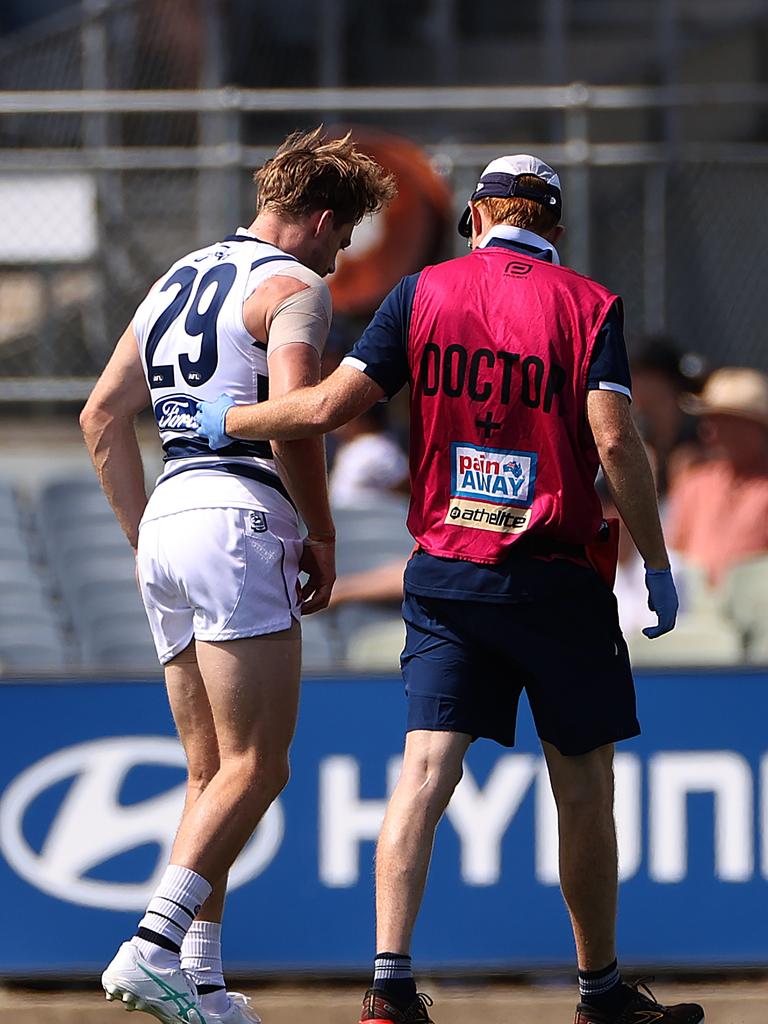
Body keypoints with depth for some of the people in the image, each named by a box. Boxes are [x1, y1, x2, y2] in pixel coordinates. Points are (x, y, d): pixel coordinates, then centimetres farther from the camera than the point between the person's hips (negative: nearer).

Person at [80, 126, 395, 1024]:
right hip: (240, 522, -8)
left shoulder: (176, 282, 22)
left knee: (210, 775, 11)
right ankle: (154, 949, -22)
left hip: (165, 521, 8)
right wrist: (321, 538, -6)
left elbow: (102, 417, 21)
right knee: (255, 770, -9)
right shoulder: (293, 286, -3)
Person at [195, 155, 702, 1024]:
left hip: (445, 572, 2)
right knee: (584, 784, 9)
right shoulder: (588, 306, -1)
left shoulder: (424, 293, 4)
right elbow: (614, 442, -12)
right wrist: (657, 567, -6)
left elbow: (327, 406, -2)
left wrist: (223, 421, 15)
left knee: (425, 770, -3)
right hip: (558, 578, -2)